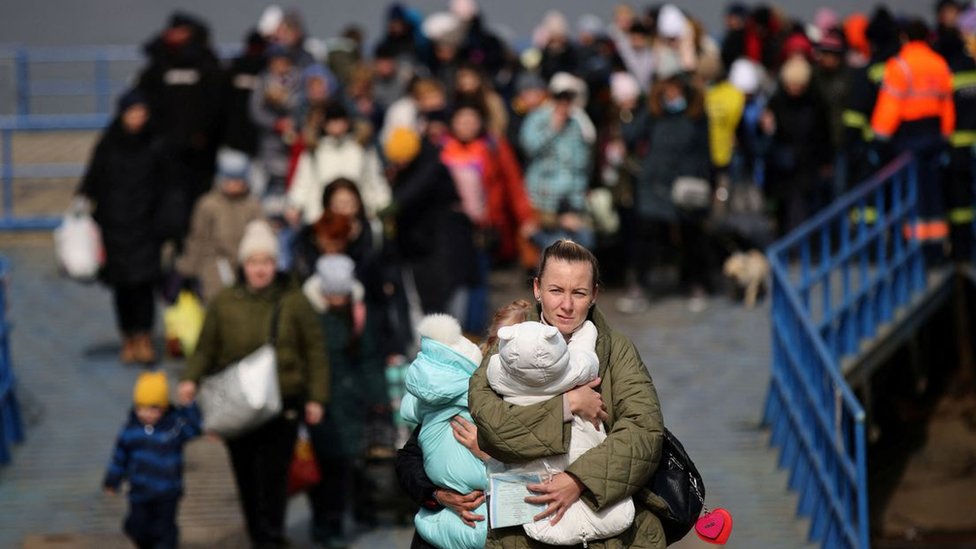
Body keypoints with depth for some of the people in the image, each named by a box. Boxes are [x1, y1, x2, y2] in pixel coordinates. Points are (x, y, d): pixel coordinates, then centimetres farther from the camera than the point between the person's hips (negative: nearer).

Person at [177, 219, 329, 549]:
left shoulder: (293, 303, 3)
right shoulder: (224, 303, 5)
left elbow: (315, 352, 6)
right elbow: (206, 348, 9)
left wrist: (316, 398, 0)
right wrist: (191, 379, -8)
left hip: (282, 405, -2)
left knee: (272, 474, -9)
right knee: (246, 477, 6)